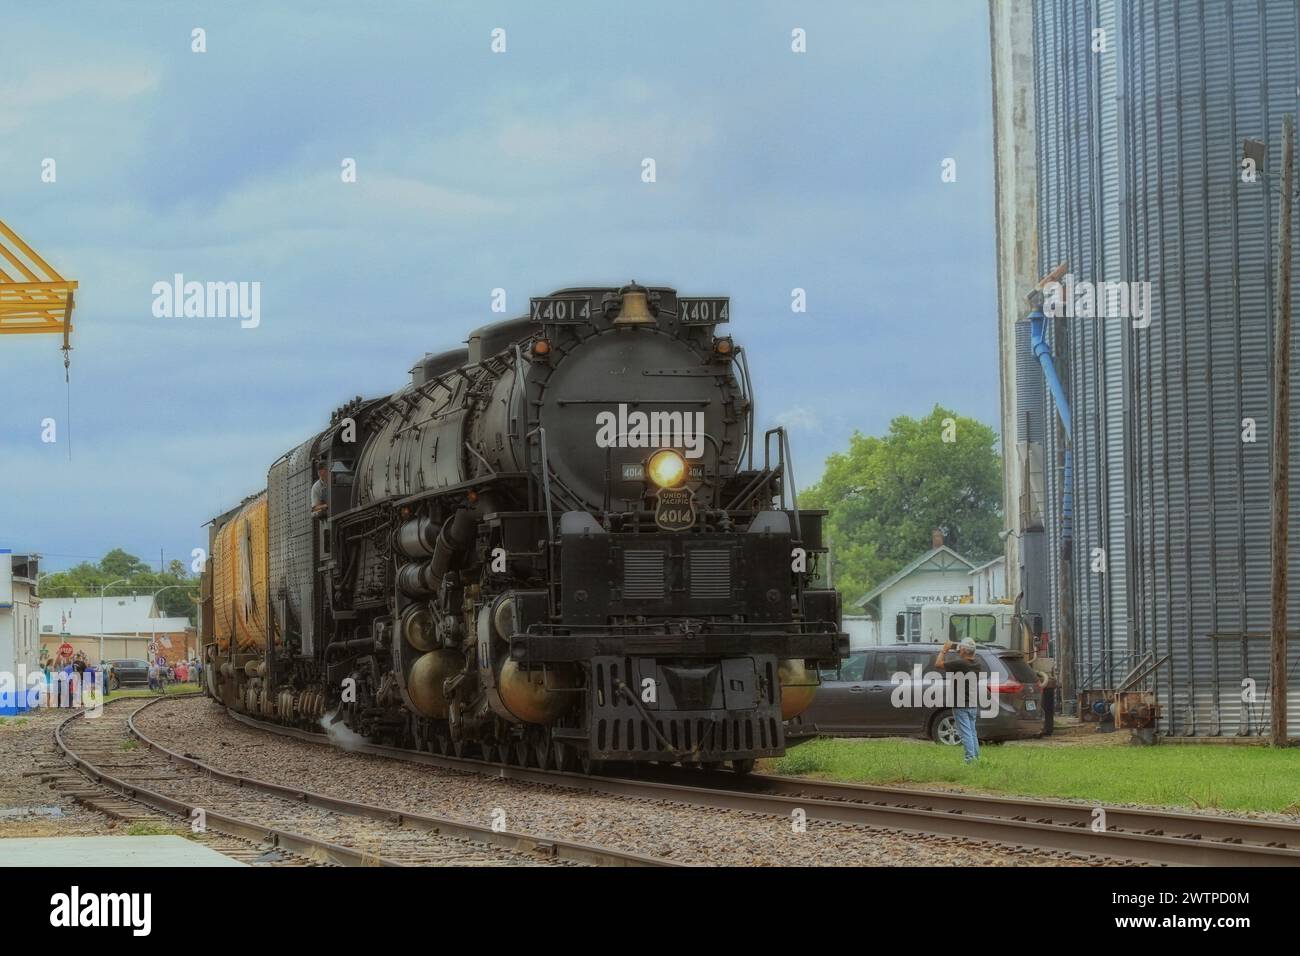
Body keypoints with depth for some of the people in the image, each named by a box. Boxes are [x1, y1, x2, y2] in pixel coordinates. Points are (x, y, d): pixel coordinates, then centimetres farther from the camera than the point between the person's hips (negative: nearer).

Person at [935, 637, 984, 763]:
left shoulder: (960, 664, -20)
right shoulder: (977, 663, 1)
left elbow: (938, 664, -12)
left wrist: (944, 650, 2)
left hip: (961, 705, -7)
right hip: (974, 704, 7)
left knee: (966, 733, -7)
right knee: (972, 732, 16)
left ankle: (970, 758, -12)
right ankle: (976, 757, 19)